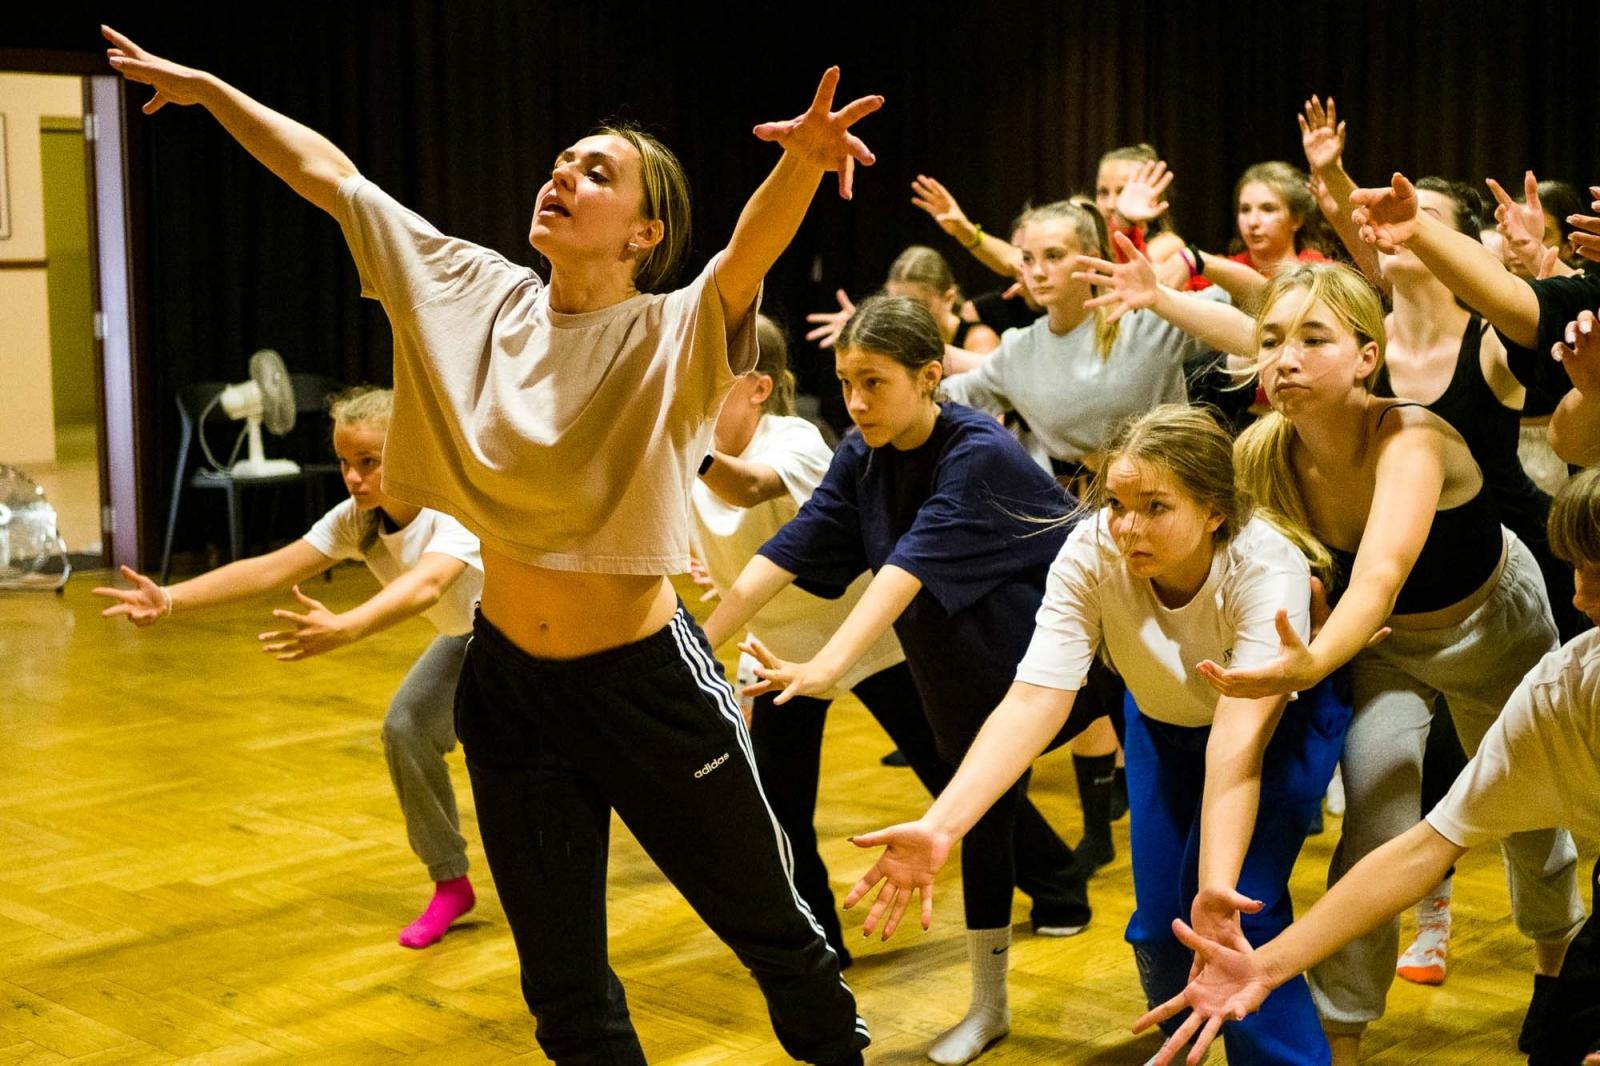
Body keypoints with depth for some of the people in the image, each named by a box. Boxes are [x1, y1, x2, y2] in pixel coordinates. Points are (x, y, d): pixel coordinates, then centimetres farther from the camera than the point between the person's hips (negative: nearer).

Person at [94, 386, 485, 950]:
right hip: (466, 637, 7)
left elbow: (424, 586, -57)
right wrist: (170, 598, -36)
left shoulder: (457, 509, -38)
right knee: (407, 727, -5)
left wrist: (340, 629, -74)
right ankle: (449, 883, 11)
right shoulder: (357, 519, -17)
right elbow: (271, 568, -24)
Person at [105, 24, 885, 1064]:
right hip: (509, 681, 4)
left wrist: (802, 162, -54)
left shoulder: (675, 333, -14)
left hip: (650, 681, -4)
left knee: (773, 929, 12)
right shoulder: (484, 295, 0)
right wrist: (207, 88, 10)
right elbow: (331, 175, 7)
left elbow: (753, 248, -35)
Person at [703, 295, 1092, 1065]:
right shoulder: (863, 455, -8)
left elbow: (913, 566, -41)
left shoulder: (979, 455, -29)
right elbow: (793, 549, -13)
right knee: (980, 809, 9)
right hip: (966, 664, 6)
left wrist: (828, 668, -52)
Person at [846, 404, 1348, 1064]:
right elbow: (1033, 700, -36)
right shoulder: (1090, 553, -29)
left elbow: (1239, 737, -45)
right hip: (1165, 721, 3)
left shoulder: (1266, 568, -37)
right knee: (1160, 919, -1)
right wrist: (938, 828, -48)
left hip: (1283, 720, -3)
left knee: (1245, 911, -20)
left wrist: (1217, 889, -58)